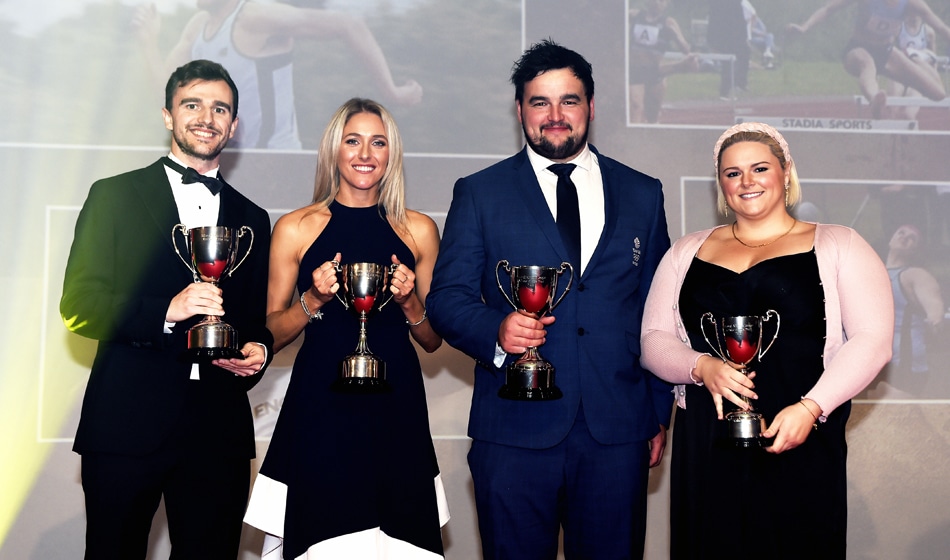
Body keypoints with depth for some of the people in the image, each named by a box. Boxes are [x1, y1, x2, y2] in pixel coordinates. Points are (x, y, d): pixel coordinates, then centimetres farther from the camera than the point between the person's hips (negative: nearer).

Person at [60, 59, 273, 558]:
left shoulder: (252, 220, 16)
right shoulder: (114, 195, 5)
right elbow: (77, 305, -4)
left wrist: (258, 350, -3)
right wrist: (166, 311, -18)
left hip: (219, 429, 3)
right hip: (125, 425, -2)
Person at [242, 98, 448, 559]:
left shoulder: (418, 230, 8)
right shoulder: (296, 228, 3)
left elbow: (432, 340, 13)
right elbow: (271, 335, 6)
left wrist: (409, 301, -6)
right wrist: (314, 299, -11)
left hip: (395, 408, 2)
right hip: (320, 409, -1)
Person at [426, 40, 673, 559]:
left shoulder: (642, 195, 11)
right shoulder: (479, 193, 5)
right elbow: (446, 298, 0)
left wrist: (660, 414, 10)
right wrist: (496, 331, -21)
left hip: (618, 431, 2)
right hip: (513, 430, -1)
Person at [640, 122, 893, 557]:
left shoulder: (838, 246, 5)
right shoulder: (687, 252, 13)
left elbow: (872, 340, -2)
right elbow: (653, 340, 9)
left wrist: (811, 408, -15)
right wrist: (702, 367, -12)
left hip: (801, 446, -2)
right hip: (706, 450, 2)